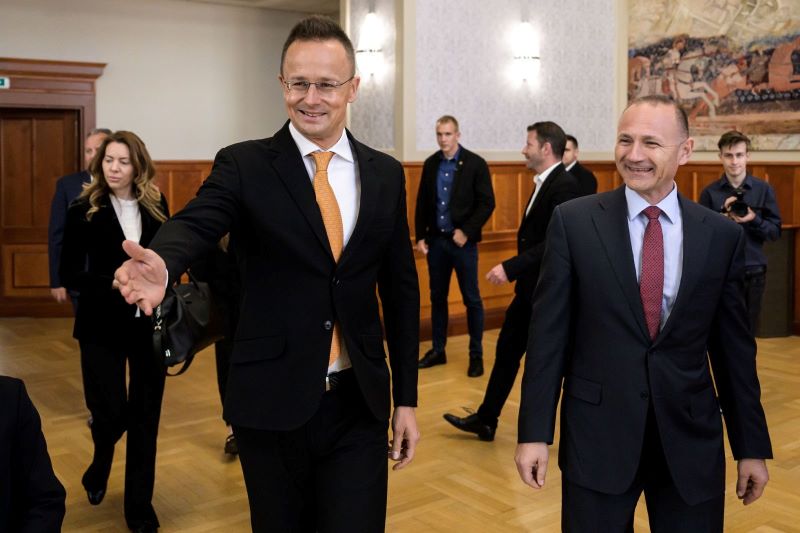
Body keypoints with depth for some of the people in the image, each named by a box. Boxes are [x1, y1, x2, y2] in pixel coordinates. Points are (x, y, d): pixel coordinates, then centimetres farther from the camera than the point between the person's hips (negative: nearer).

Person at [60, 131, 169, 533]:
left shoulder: (156, 206, 1)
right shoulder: (83, 210, -6)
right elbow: (69, 274, -8)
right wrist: (112, 282, -22)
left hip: (149, 325, 2)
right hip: (102, 326, -2)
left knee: (144, 416, 7)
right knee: (110, 412, -1)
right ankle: (99, 467, 37)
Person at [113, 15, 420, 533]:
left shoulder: (385, 174, 4)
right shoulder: (243, 165, -4)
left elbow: (401, 288, 7)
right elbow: (196, 224, -23)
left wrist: (406, 397, 6)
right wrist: (160, 264, -48)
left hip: (360, 403, 2)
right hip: (272, 401, -1)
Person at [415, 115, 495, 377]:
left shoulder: (475, 163, -6)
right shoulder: (431, 164, 7)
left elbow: (487, 203, -8)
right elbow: (422, 202, 11)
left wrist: (466, 231, -15)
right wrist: (420, 236, 4)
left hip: (462, 240, -4)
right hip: (436, 239, 4)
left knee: (472, 299, 2)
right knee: (437, 297, 11)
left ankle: (476, 355, 11)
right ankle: (438, 350, 22)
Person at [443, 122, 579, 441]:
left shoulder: (564, 186, -19)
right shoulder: (545, 183, 12)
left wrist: (510, 267, -29)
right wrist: (515, 270, 8)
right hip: (530, 287, 9)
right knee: (507, 351, 14)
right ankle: (486, 420, 25)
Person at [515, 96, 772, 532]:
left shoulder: (722, 235, 1)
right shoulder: (573, 221, -5)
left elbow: (734, 347, 6)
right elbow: (548, 332, -4)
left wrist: (751, 446, 9)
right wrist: (534, 431, -6)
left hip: (691, 438, 2)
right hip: (597, 433, -1)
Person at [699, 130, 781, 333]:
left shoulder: (764, 189, 2)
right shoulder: (710, 192, 0)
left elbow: (775, 232, 2)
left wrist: (754, 220, -16)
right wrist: (723, 216, -16)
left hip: (754, 272, 1)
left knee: (748, 332, 9)